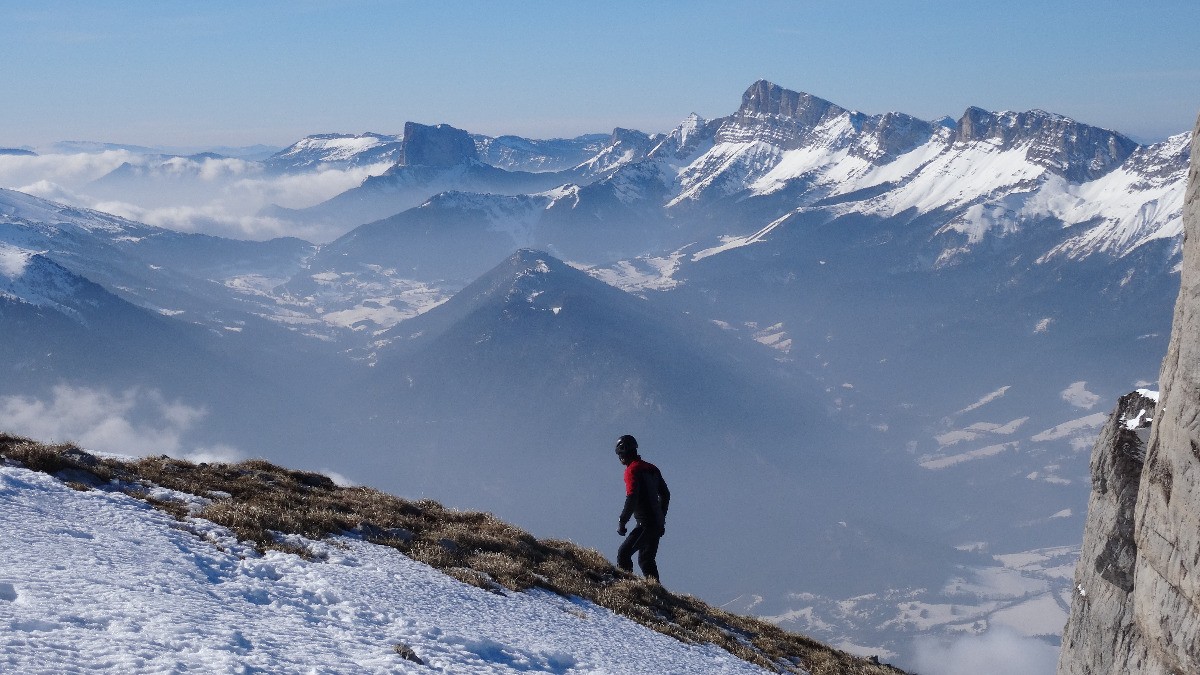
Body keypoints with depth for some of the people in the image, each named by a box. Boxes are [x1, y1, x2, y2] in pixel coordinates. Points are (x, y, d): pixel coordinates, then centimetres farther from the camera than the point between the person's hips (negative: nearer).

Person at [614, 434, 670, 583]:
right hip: (658, 524, 9)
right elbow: (665, 495, 20)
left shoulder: (632, 470, -10)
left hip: (646, 524, -9)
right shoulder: (652, 468, 16)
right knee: (646, 559, 16)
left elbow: (632, 498, -20)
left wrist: (622, 522, -15)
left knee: (623, 553, -10)